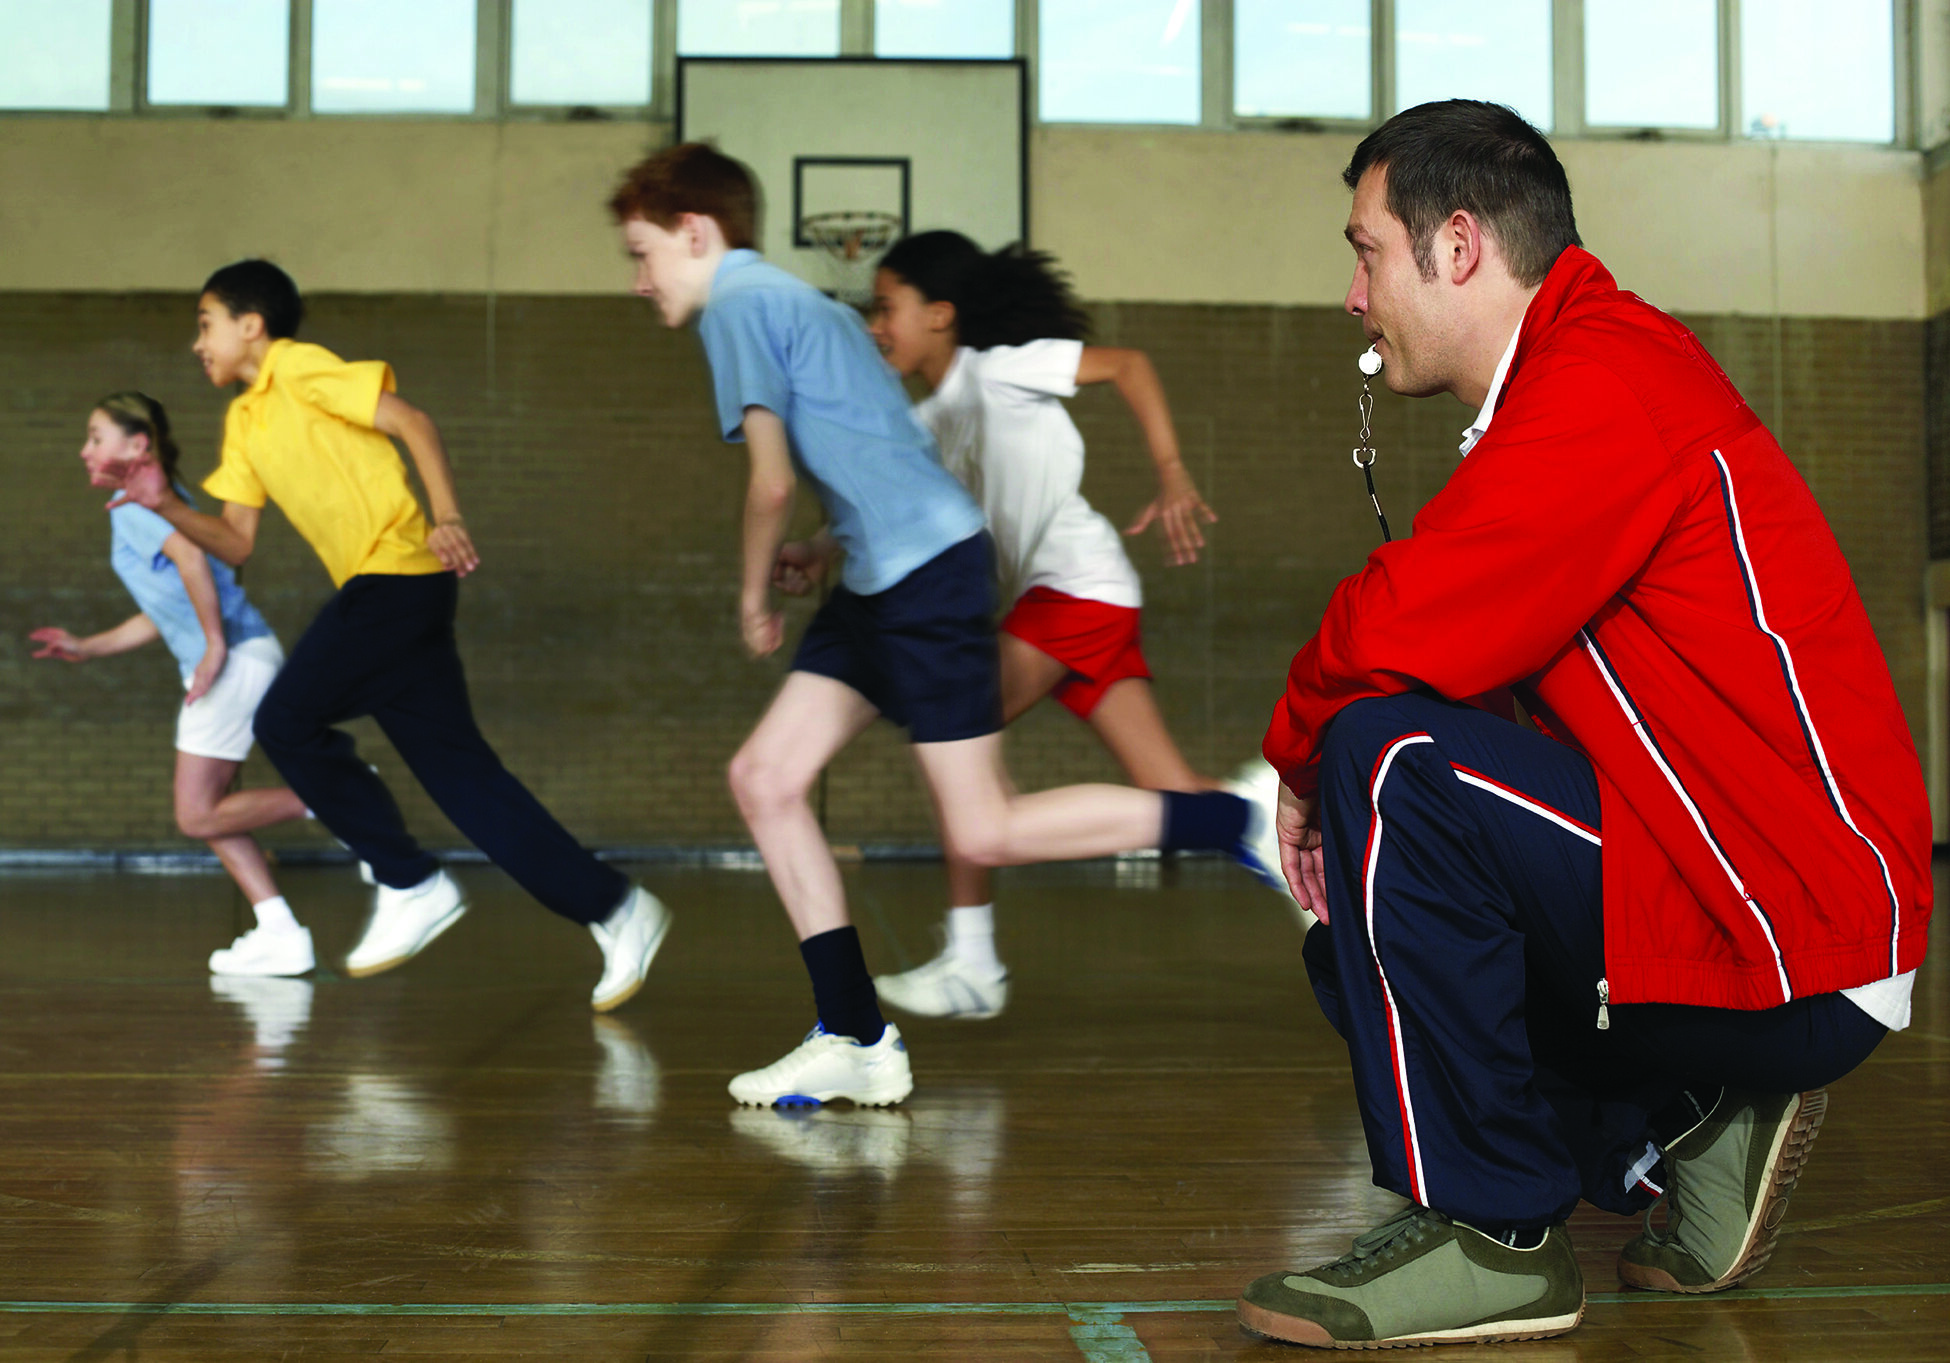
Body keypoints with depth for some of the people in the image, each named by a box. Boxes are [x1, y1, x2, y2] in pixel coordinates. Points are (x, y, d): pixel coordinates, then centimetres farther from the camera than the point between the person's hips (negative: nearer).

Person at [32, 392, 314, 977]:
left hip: (237, 659, -10)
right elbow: (159, 614, 28)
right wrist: (86, 648, 27)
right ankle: (280, 934, 6)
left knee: (198, 817, -6)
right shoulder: (139, 505, 25)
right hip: (227, 662, 10)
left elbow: (189, 555, -25)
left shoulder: (135, 498, -5)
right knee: (204, 812, 10)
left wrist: (216, 646, -24)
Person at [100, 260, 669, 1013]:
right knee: (461, 772, 2)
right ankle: (613, 908, 3)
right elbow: (236, 542, 19)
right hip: (375, 590, 8)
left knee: (288, 720, -9)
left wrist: (446, 517, -22)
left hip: (398, 573, -8)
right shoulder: (243, 421, 22)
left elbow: (412, 422, -10)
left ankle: (410, 885, 0)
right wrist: (166, 505, 3)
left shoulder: (298, 366, -1)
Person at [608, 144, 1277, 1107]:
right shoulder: (798, 302, 22)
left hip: (928, 573, -10)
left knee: (983, 835, -7)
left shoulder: (739, 305, -7)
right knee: (765, 779, 6)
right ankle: (855, 1039, 7)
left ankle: (1245, 824, -1)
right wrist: (827, 550, 21)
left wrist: (755, 594, 3)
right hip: (884, 580, 10)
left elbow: (773, 482, -13)